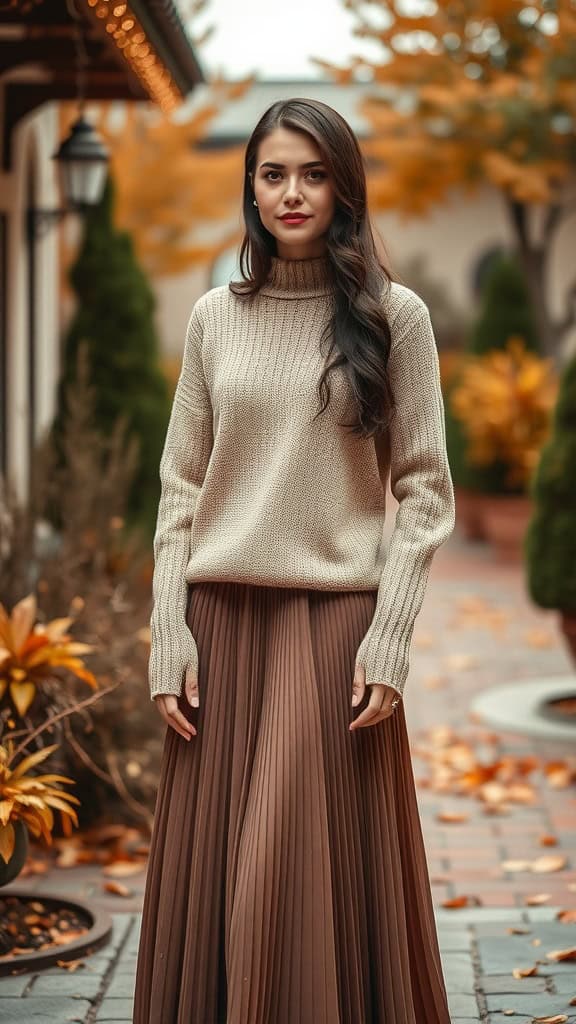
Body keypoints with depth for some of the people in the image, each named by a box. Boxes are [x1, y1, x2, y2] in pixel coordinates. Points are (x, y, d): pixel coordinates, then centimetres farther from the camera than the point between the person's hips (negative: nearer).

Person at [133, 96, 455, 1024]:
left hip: (337, 621, -2)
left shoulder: (394, 316, 1)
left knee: (326, 874, 0)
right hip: (221, 619, 2)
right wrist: (168, 636, -1)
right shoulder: (215, 317, 8)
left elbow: (425, 491, 0)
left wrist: (388, 641, -9)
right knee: (212, 881, 5)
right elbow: (180, 490, 8)